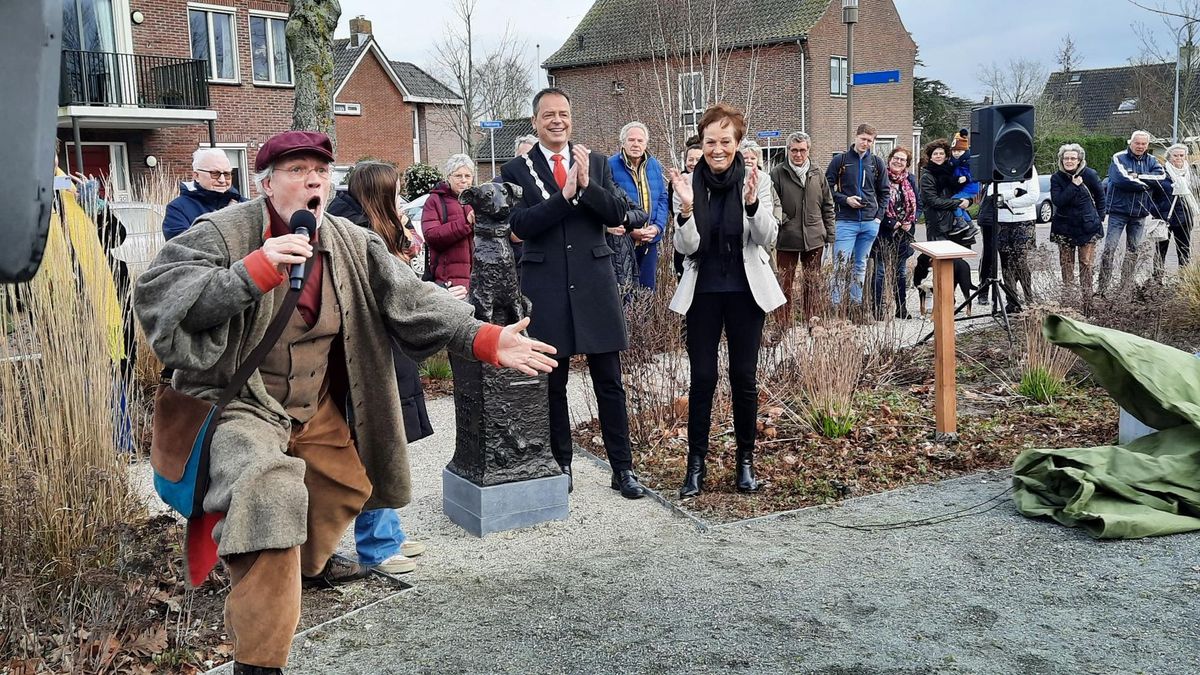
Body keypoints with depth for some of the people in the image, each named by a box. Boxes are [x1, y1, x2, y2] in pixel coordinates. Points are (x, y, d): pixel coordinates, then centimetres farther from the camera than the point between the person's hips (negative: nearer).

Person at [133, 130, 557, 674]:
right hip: (239, 403, -7)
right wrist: (252, 272, -40)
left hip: (318, 408, 7)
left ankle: (309, 563, 58)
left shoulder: (352, 245, -2)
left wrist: (486, 339, -21)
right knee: (271, 492, -33)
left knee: (349, 486, 23)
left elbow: (411, 299, -8)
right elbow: (156, 292, -29)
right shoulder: (223, 234, -18)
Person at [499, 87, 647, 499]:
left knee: (609, 382, 5)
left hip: (594, 284, 1)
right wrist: (564, 194, -21)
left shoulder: (597, 163, 7)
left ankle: (623, 468, 14)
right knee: (552, 383, 10)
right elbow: (520, 225, -11)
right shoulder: (517, 170, 2)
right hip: (545, 288, -1)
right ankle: (560, 465, 24)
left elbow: (617, 214, -2)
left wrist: (587, 184, -18)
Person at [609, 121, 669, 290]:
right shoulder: (611, 165, -9)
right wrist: (629, 230, -17)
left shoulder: (654, 165, 7)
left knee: (648, 288, 13)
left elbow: (663, 198, 9)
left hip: (650, 240, 5)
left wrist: (657, 227, -7)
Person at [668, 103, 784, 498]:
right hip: (703, 292, 0)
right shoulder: (691, 183, -5)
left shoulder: (756, 180, -5)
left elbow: (768, 238, -10)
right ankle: (696, 465, 11)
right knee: (702, 378, 2)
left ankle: (746, 461, 20)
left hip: (746, 291, 0)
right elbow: (686, 247, -7)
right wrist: (686, 210, -25)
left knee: (744, 377, 7)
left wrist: (752, 203, -26)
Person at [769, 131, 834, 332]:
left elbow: (828, 205, 13)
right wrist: (778, 219, -16)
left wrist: (830, 232, 10)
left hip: (814, 238, 3)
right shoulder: (777, 173, -3)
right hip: (787, 238, -3)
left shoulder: (817, 173, 8)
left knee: (812, 284, 12)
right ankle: (782, 326, 8)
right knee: (784, 283, 0)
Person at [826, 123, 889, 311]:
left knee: (860, 265, 12)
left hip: (870, 223, 3)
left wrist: (878, 214, 4)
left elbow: (884, 192, 15)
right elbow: (827, 187, 1)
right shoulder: (840, 160, 1)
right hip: (846, 222, -3)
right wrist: (845, 199, -12)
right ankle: (836, 305, -4)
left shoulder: (877, 163, 10)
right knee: (840, 264, -8)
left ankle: (857, 303, 19)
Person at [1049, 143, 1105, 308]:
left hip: (1087, 227, -1)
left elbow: (1100, 196, 11)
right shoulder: (1057, 178, -1)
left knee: (1086, 263, 0)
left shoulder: (1090, 174, -3)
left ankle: (1086, 299, 3)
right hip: (1064, 228, 1)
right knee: (1066, 264, 2)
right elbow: (1057, 201, -14)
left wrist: (1099, 217, 9)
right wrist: (1073, 186, -18)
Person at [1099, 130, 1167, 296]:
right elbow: (1123, 179, -22)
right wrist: (1147, 184, -11)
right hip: (1118, 210, -5)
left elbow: (1161, 176, -10)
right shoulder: (1119, 158, -6)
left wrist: (1138, 177, -18)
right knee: (1109, 248, -9)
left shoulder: (1151, 161, 8)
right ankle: (1103, 287, -6)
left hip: (1140, 213, 5)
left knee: (1133, 250, 9)